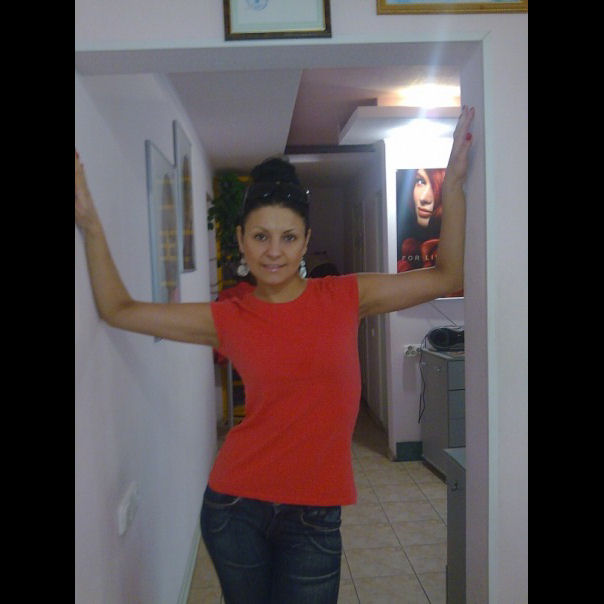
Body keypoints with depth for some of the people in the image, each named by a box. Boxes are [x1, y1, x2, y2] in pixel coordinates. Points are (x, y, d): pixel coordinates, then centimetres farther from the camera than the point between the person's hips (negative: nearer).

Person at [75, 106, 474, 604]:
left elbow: (447, 278, -2)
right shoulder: (229, 320, -2)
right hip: (236, 506, 1)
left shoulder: (344, 298, -3)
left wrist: (453, 185, -8)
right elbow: (119, 310, 3)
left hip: (314, 516, 0)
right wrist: (90, 223, -1)